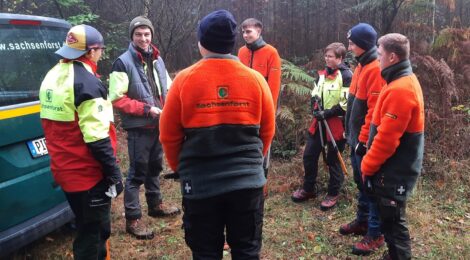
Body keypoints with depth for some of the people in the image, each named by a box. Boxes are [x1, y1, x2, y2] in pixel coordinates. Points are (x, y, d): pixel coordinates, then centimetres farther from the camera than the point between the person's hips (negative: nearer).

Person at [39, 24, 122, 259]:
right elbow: (96, 137, -22)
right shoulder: (87, 82, -19)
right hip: (88, 173, -9)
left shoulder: (53, 76, 10)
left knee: (88, 228, 24)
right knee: (92, 233, 5)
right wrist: (114, 174, -17)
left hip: (64, 169, 9)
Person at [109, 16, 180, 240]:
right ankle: (132, 219, 10)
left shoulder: (157, 60, 10)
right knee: (137, 173, -1)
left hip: (158, 125, 7)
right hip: (138, 128, -7)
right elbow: (117, 99, -17)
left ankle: (155, 205, 38)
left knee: (155, 167, 20)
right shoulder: (123, 63, -12)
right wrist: (146, 109, -21)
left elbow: (168, 89, 17)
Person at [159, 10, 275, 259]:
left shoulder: (184, 79, -7)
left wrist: (181, 168, 16)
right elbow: (267, 131, 5)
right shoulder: (255, 79, -3)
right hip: (248, 181, 2)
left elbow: (169, 135, -2)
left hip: (200, 183, -1)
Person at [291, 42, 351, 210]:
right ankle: (308, 189, 29)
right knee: (309, 155, 11)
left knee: (333, 160, 5)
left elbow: (347, 103, -16)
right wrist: (315, 106, -1)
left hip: (337, 124, -7)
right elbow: (315, 93, 20)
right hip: (320, 122, 7)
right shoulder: (323, 74, 10)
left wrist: (327, 113, -19)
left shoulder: (346, 75, -12)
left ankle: (333, 194, 22)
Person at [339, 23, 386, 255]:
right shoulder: (362, 65, 12)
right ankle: (362, 221, 34)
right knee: (360, 182, 19)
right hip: (356, 136, 9)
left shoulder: (376, 69, -19)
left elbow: (374, 110, -23)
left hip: (366, 139, -9)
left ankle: (375, 234, 12)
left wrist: (364, 139, -20)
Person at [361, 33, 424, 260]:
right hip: (396, 166, 10)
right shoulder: (406, 81, 9)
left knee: (392, 220, 4)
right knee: (390, 217, 20)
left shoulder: (399, 90, -24)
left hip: (393, 170, -10)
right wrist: (371, 162, 17)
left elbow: (387, 139, -25)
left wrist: (367, 165, -12)